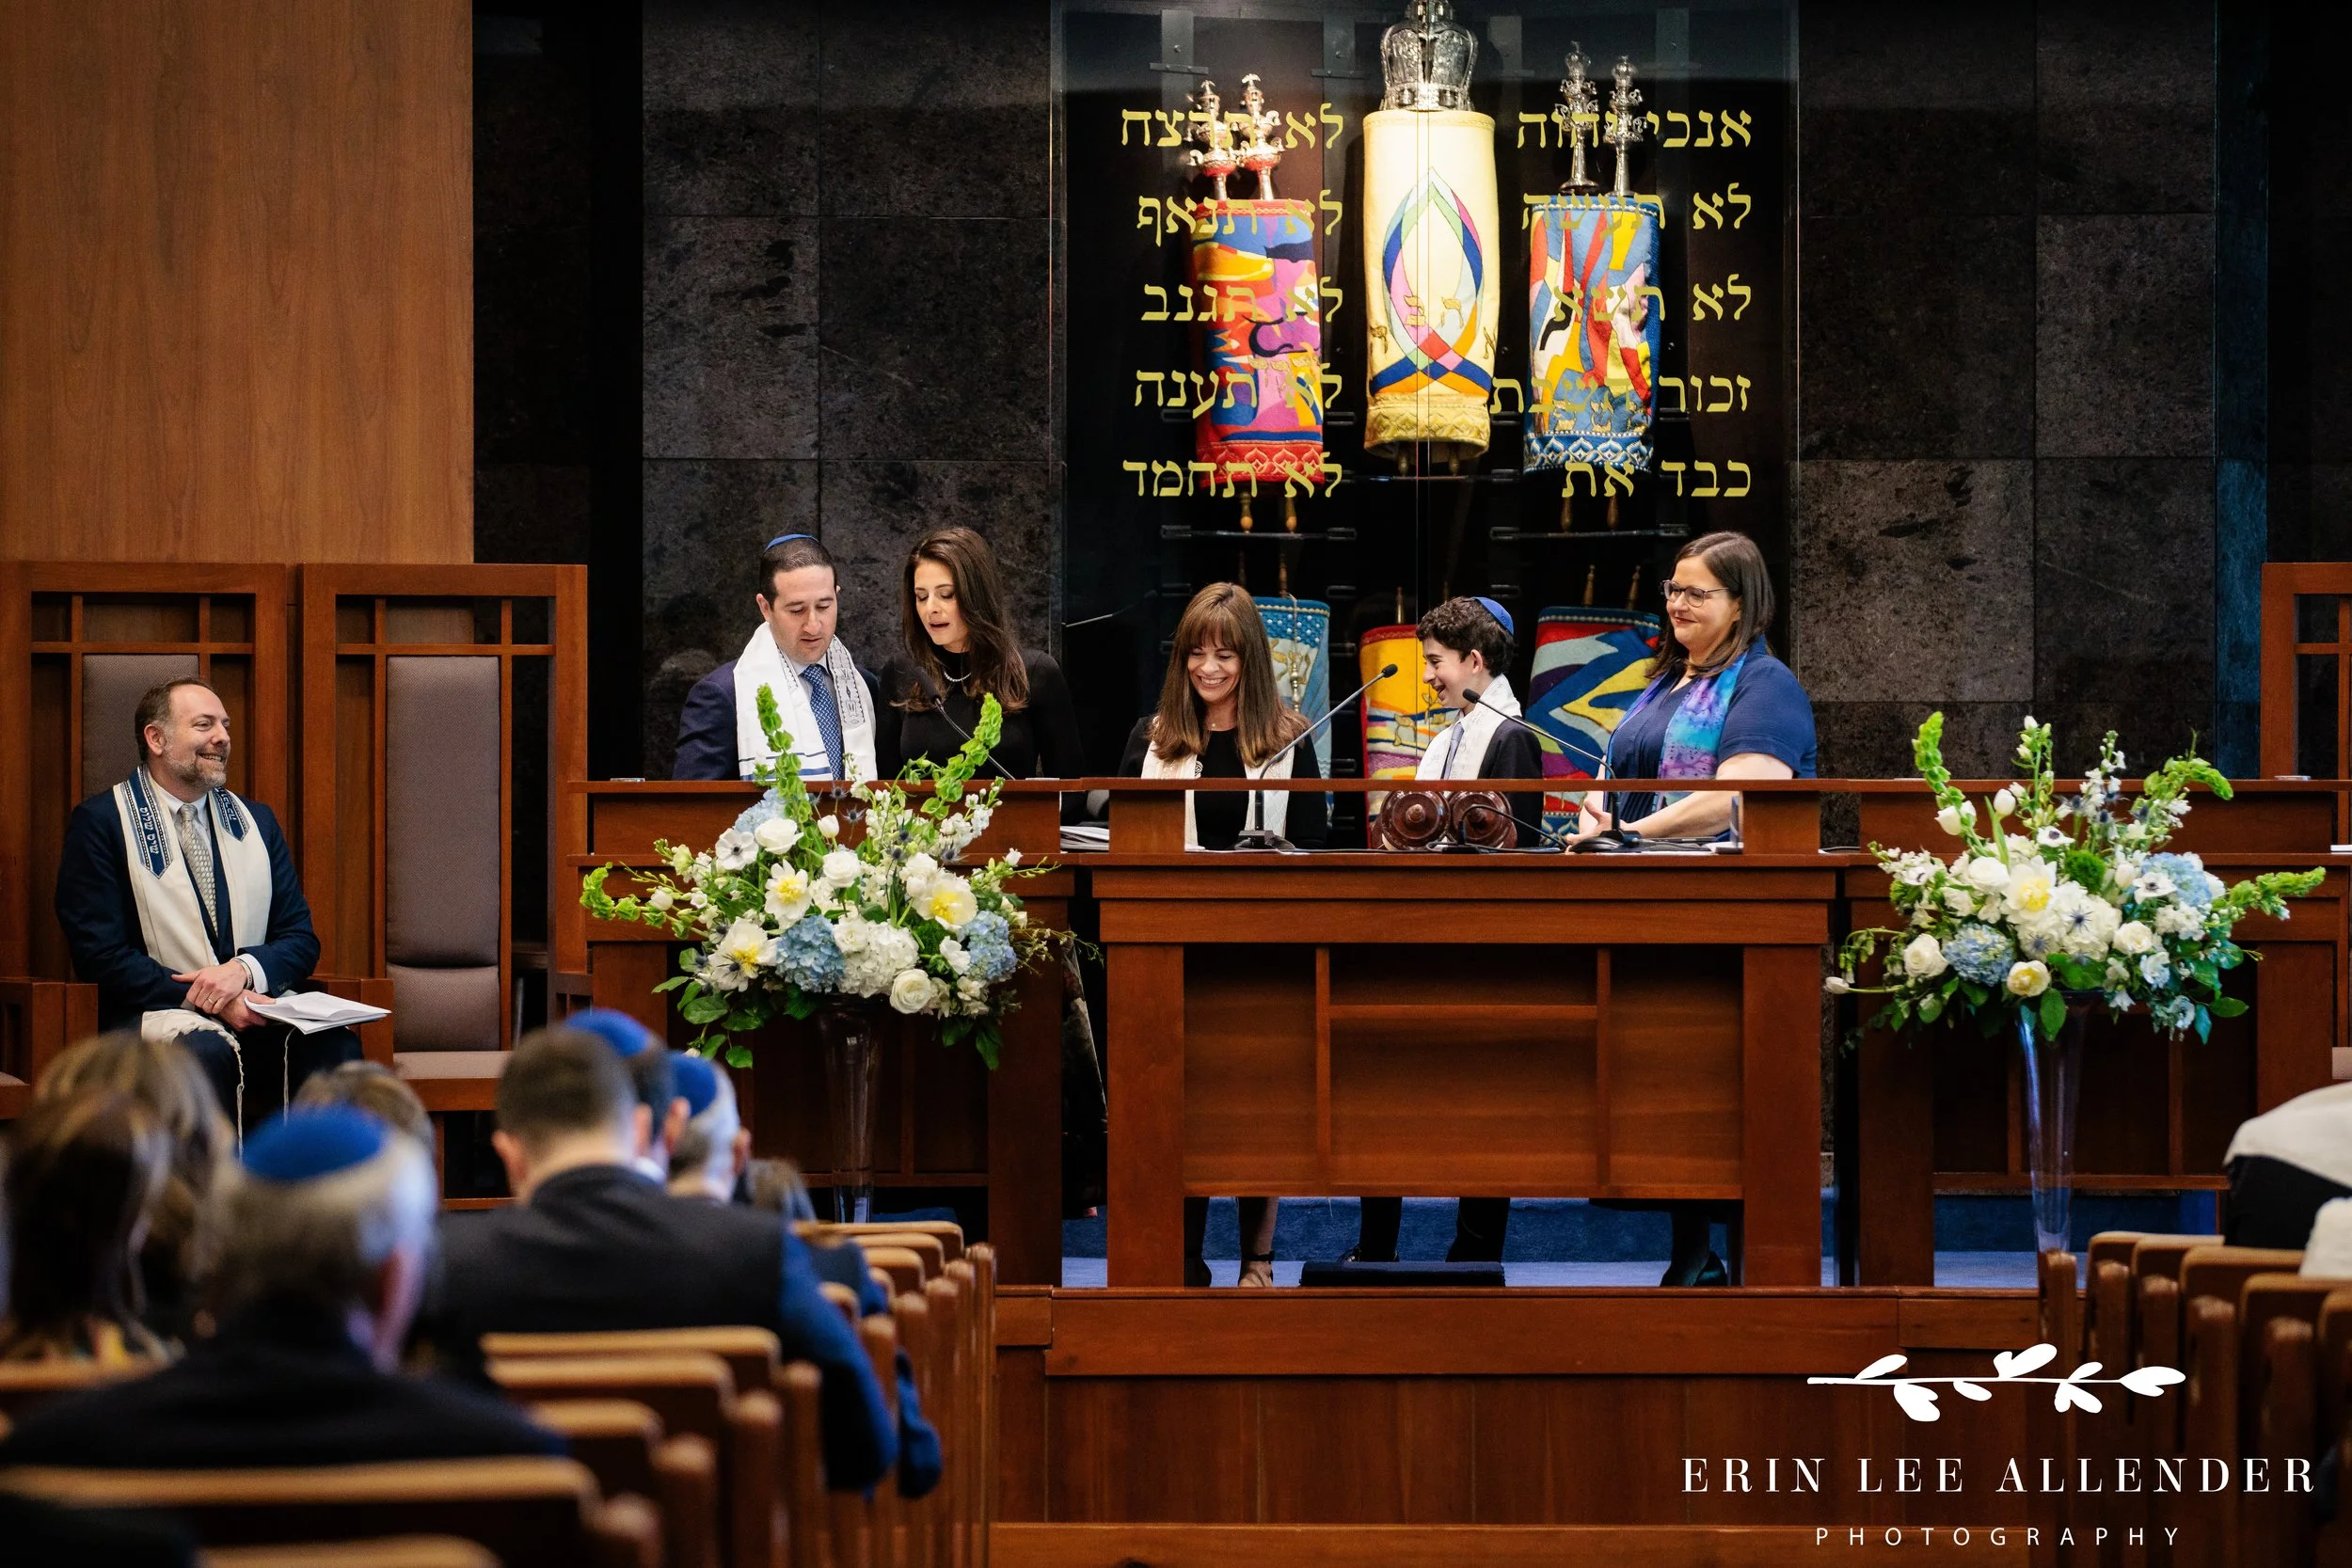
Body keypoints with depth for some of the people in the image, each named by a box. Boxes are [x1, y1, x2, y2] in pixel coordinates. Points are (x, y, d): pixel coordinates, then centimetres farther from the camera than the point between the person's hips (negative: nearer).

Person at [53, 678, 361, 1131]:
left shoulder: (255, 820, 20)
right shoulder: (101, 822, 3)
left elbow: (301, 939, 14)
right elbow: (100, 953, -6)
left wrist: (244, 970, -10)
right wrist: (210, 1002, -15)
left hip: (259, 1012, 4)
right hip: (158, 1016, -4)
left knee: (334, 1046, -28)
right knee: (208, 1052, -38)